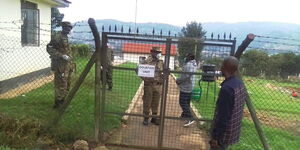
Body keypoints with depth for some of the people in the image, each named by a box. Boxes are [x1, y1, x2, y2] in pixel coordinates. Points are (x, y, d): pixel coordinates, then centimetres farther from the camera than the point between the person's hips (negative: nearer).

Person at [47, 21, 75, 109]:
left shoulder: (66, 38, 15)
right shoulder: (58, 38, -13)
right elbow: (49, 48, -20)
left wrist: (70, 64, 20)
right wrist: (62, 55, -25)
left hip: (67, 65, 9)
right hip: (61, 65, -9)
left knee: (67, 84, 15)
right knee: (61, 84, -6)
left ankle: (62, 101, 27)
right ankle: (58, 104, 4)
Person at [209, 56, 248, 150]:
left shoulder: (227, 88, -27)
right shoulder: (240, 84, 2)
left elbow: (223, 116, -26)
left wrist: (215, 136, -17)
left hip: (224, 133, -8)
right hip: (234, 130, 8)